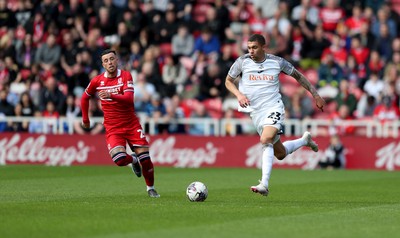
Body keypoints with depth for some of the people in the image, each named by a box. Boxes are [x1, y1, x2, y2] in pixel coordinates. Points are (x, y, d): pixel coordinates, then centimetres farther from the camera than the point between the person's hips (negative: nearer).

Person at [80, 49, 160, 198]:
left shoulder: (126, 76, -7)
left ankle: (150, 188, 21)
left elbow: (129, 98, -23)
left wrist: (111, 96, -38)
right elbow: (85, 98, 17)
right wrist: (85, 119, 21)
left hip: (132, 124, 0)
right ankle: (133, 160, 15)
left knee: (145, 159, -4)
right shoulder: (97, 81, -2)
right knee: (120, 160, -22)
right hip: (112, 128, 0)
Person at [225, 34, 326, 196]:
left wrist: (315, 94, 11)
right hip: (256, 112, 3)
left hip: (274, 108, -3)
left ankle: (264, 185, -34)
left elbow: (298, 76, 12)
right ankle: (305, 140, 42)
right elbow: (228, 81, 11)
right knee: (280, 154, 10)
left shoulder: (277, 62, -2)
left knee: (265, 140, -31)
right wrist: (239, 94, -9)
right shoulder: (242, 61, -1)